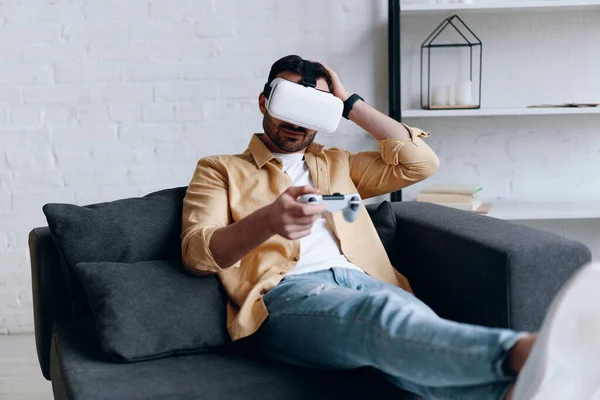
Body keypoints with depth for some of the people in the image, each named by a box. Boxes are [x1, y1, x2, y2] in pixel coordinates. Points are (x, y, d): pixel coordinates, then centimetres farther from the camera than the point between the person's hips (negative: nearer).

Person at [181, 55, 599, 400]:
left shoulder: (337, 165, 34)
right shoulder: (220, 170, 20)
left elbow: (422, 162, 23)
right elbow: (196, 252, 2)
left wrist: (350, 104, 23)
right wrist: (268, 221, -20)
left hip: (362, 281, 5)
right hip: (286, 293, -4)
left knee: (415, 335, -35)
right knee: (381, 313, -40)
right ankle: (522, 355, -67)